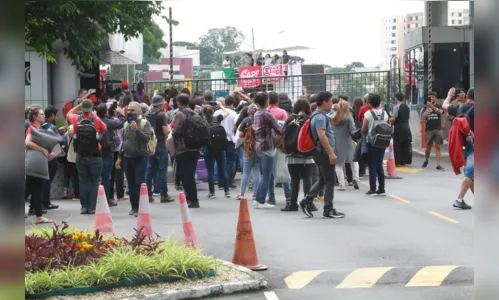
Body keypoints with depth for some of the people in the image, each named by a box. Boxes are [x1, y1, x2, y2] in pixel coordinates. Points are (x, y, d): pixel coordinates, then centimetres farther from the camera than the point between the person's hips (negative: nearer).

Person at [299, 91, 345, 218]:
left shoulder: (318, 115, 16)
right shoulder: (320, 117, -18)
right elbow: (321, 135, -28)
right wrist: (331, 153, -30)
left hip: (321, 153, 10)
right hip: (324, 153, -10)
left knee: (323, 180, 16)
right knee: (329, 181, -2)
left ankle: (307, 201, 11)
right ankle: (328, 210, 4)